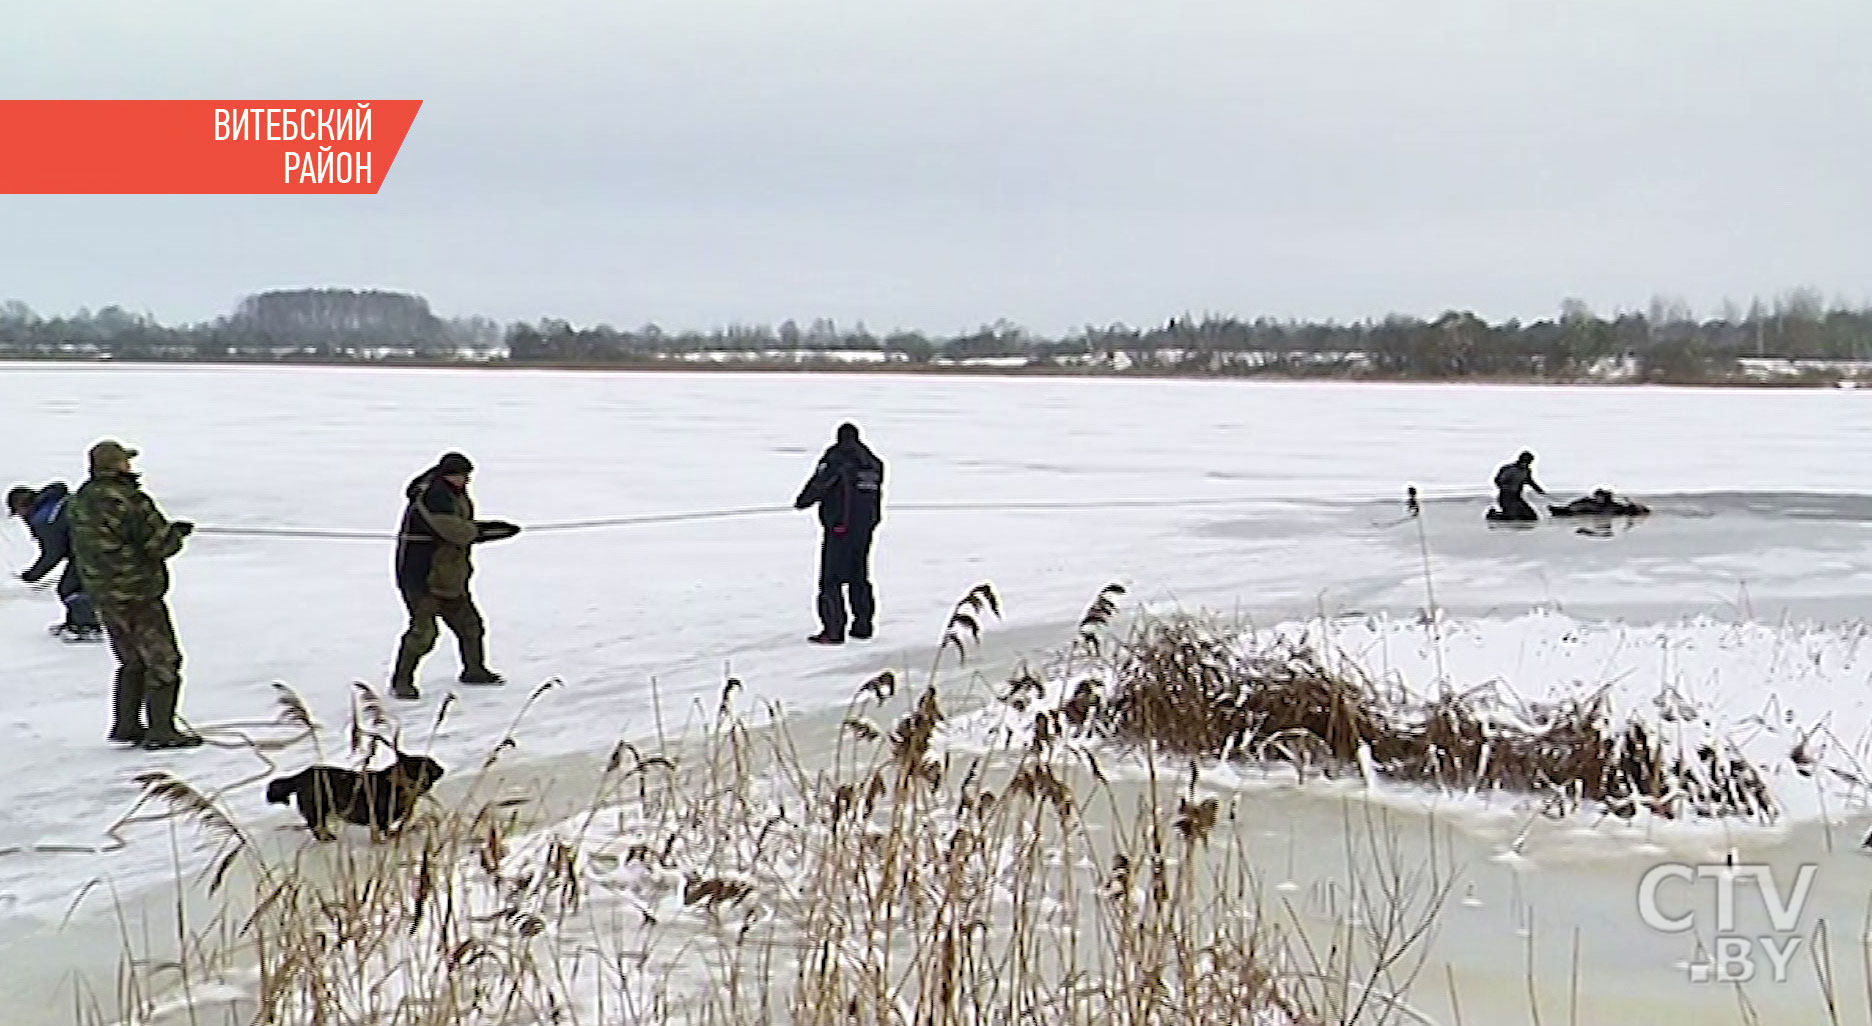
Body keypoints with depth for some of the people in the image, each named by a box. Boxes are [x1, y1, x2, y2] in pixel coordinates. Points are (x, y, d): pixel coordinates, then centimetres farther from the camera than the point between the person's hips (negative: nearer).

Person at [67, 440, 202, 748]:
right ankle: (160, 731, 2)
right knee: (164, 660, 1)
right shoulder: (129, 501, -21)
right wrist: (177, 531, 3)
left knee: (132, 661, 20)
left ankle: (125, 726, 23)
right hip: (137, 595, -8)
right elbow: (160, 545, -20)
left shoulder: (79, 501, 6)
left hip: (101, 595, 8)